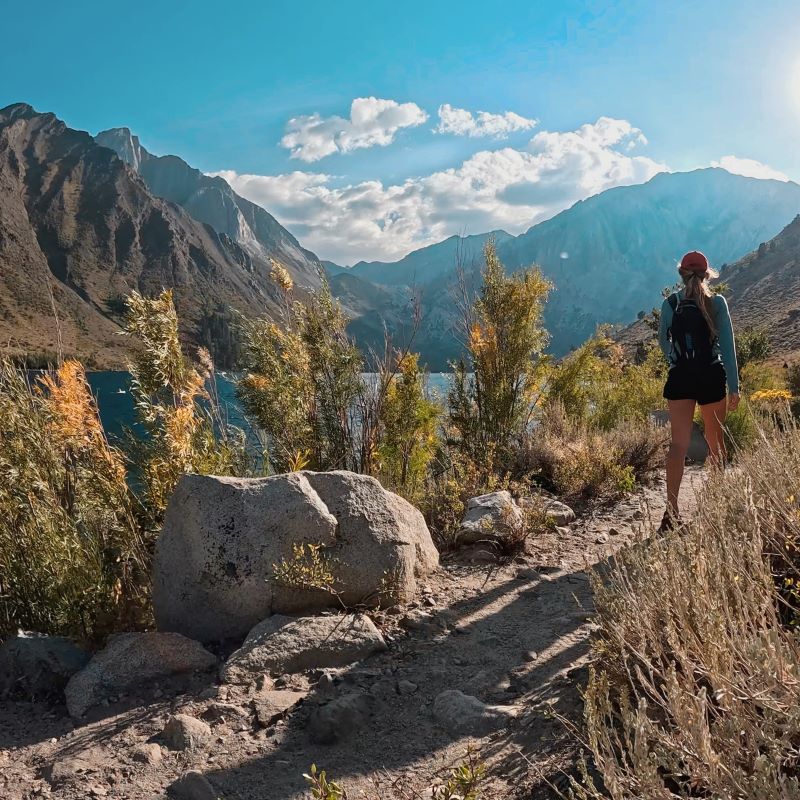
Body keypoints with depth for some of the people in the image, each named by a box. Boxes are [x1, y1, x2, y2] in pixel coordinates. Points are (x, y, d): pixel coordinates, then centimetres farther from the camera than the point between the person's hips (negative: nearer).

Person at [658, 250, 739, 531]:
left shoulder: (670, 303, 2)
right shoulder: (717, 302, -3)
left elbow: (663, 340, 13)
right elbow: (728, 345, -5)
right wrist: (734, 386, -3)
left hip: (680, 378, 1)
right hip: (712, 376, 0)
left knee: (679, 444, -3)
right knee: (715, 439, 17)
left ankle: (671, 512, -13)